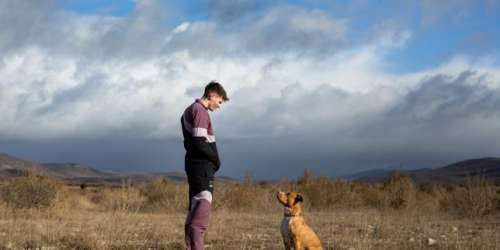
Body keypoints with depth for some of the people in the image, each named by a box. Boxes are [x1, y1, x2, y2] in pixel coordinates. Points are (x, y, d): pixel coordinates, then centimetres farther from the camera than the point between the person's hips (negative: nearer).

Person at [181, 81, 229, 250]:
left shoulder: (190, 110, 19)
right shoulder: (200, 111, -13)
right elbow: (199, 142, -21)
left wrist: (213, 159, 11)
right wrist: (216, 159, -7)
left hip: (194, 164, 10)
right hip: (202, 165, -10)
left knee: (195, 205, 11)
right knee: (204, 201, -13)